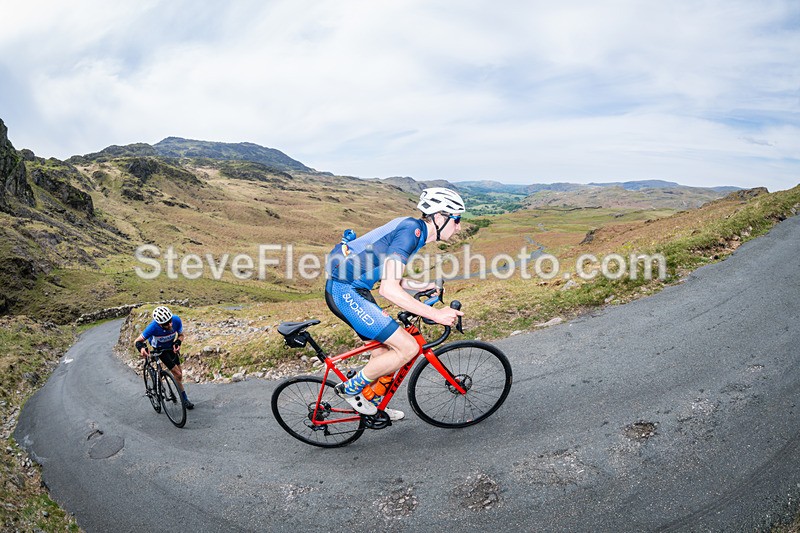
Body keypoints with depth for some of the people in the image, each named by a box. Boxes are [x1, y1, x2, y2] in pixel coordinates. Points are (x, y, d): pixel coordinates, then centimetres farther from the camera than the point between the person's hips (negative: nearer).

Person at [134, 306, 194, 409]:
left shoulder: (176, 320, -31)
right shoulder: (153, 327, -39)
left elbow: (181, 335, -12)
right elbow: (137, 341, -27)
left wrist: (177, 343, -32)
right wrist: (141, 347, -49)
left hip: (171, 347, 4)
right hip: (160, 349, -4)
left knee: (179, 373, 8)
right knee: (178, 374, -10)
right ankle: (184, 399, 7)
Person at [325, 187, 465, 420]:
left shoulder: (413, 228, 13)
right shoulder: (411, 230, -18)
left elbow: (392, 279, 21)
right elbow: (388, 289, -26)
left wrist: (429, 285, 20)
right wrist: (436, 314, -23)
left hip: (352, 289, 10)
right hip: (345, 292, -10)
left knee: (386, 348, 20)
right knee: (408, 348, -10)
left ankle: (371, 403, 40)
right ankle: (350, 388, 7)